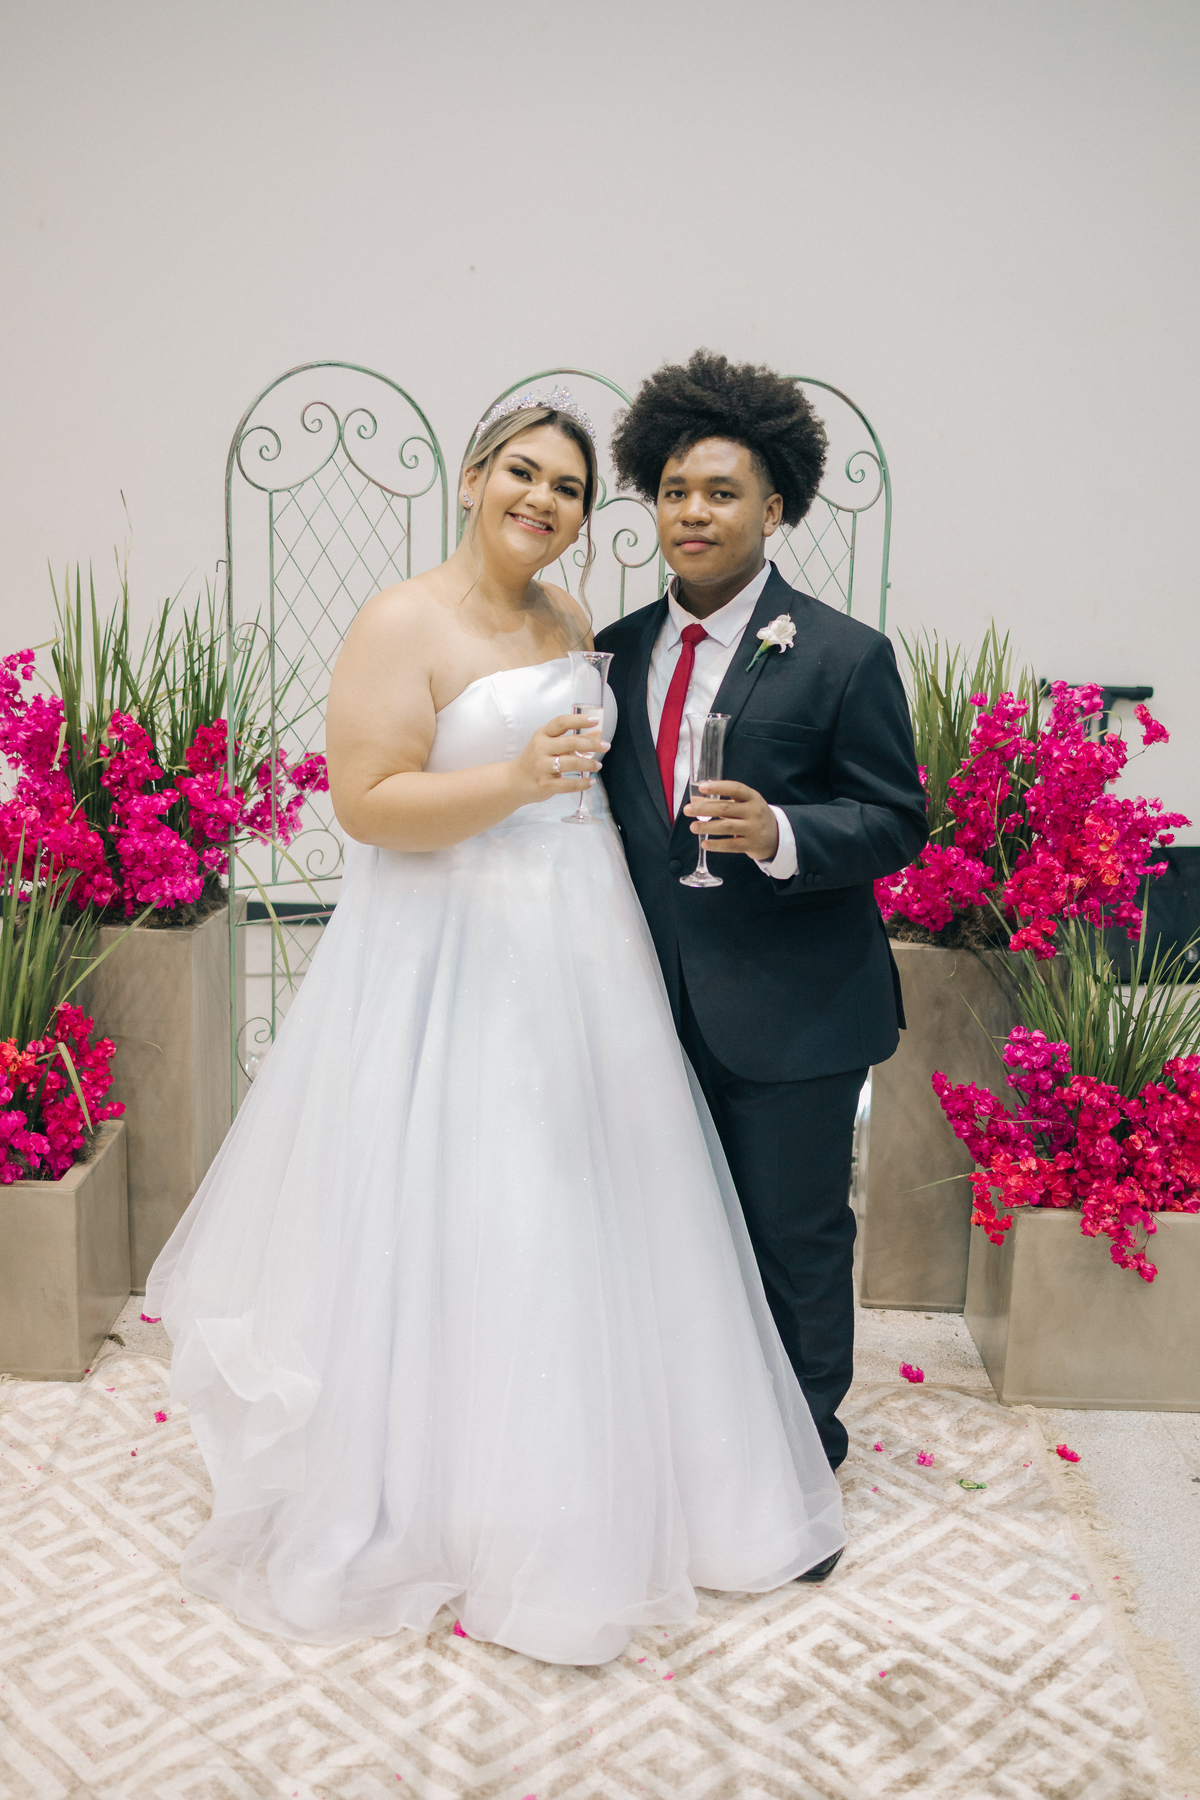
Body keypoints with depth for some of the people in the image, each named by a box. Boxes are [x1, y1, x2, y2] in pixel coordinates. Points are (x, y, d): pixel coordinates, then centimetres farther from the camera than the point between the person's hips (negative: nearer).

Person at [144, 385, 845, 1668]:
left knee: (583, 1208, 14)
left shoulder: (575, 626, 12)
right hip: (454, 960, -7)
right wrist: (516, 780, -28)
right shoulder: (403, 623, -10)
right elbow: (365, 803, -18)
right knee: (451, 1221, 0)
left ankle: (582, 1491, 33)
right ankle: (440, 1497, 21)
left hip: (583, 956, 7)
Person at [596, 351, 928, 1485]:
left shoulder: (842, 655, -8)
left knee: (793, 1232, 7)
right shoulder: (620, 650, 7)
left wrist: (778, 834, -26)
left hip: (791, 1009, -5)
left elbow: (896, 823, -8)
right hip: (660, 1003, 5)